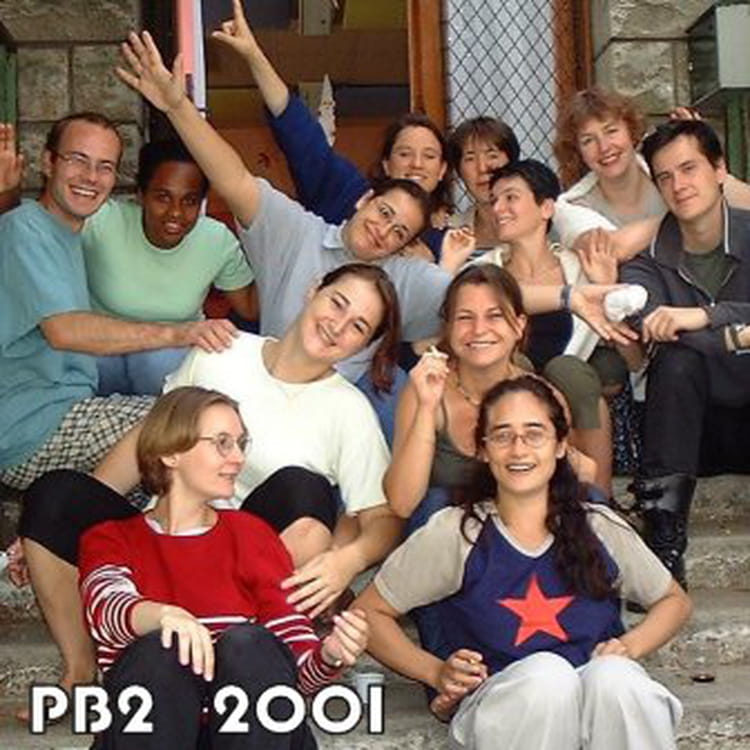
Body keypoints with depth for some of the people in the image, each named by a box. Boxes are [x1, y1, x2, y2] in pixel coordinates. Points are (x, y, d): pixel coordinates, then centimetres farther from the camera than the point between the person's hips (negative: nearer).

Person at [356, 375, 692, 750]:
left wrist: (628, 647, 2)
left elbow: (674, 600, 22)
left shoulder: (602, 529, 8)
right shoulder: (454, 534, 2)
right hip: (497, 711, -1)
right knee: (546, 672, -35)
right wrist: (438, 672, -5)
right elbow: (369, 613, 8)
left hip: (605, 705, 2)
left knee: (613, 675, -33)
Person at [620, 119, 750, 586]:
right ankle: (665, 550, -33)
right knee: (677, 361, -31)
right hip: (693, 426, 1)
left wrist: (707, 315, -35)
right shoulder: (648, 257, -4)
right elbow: (647, 327, -25)